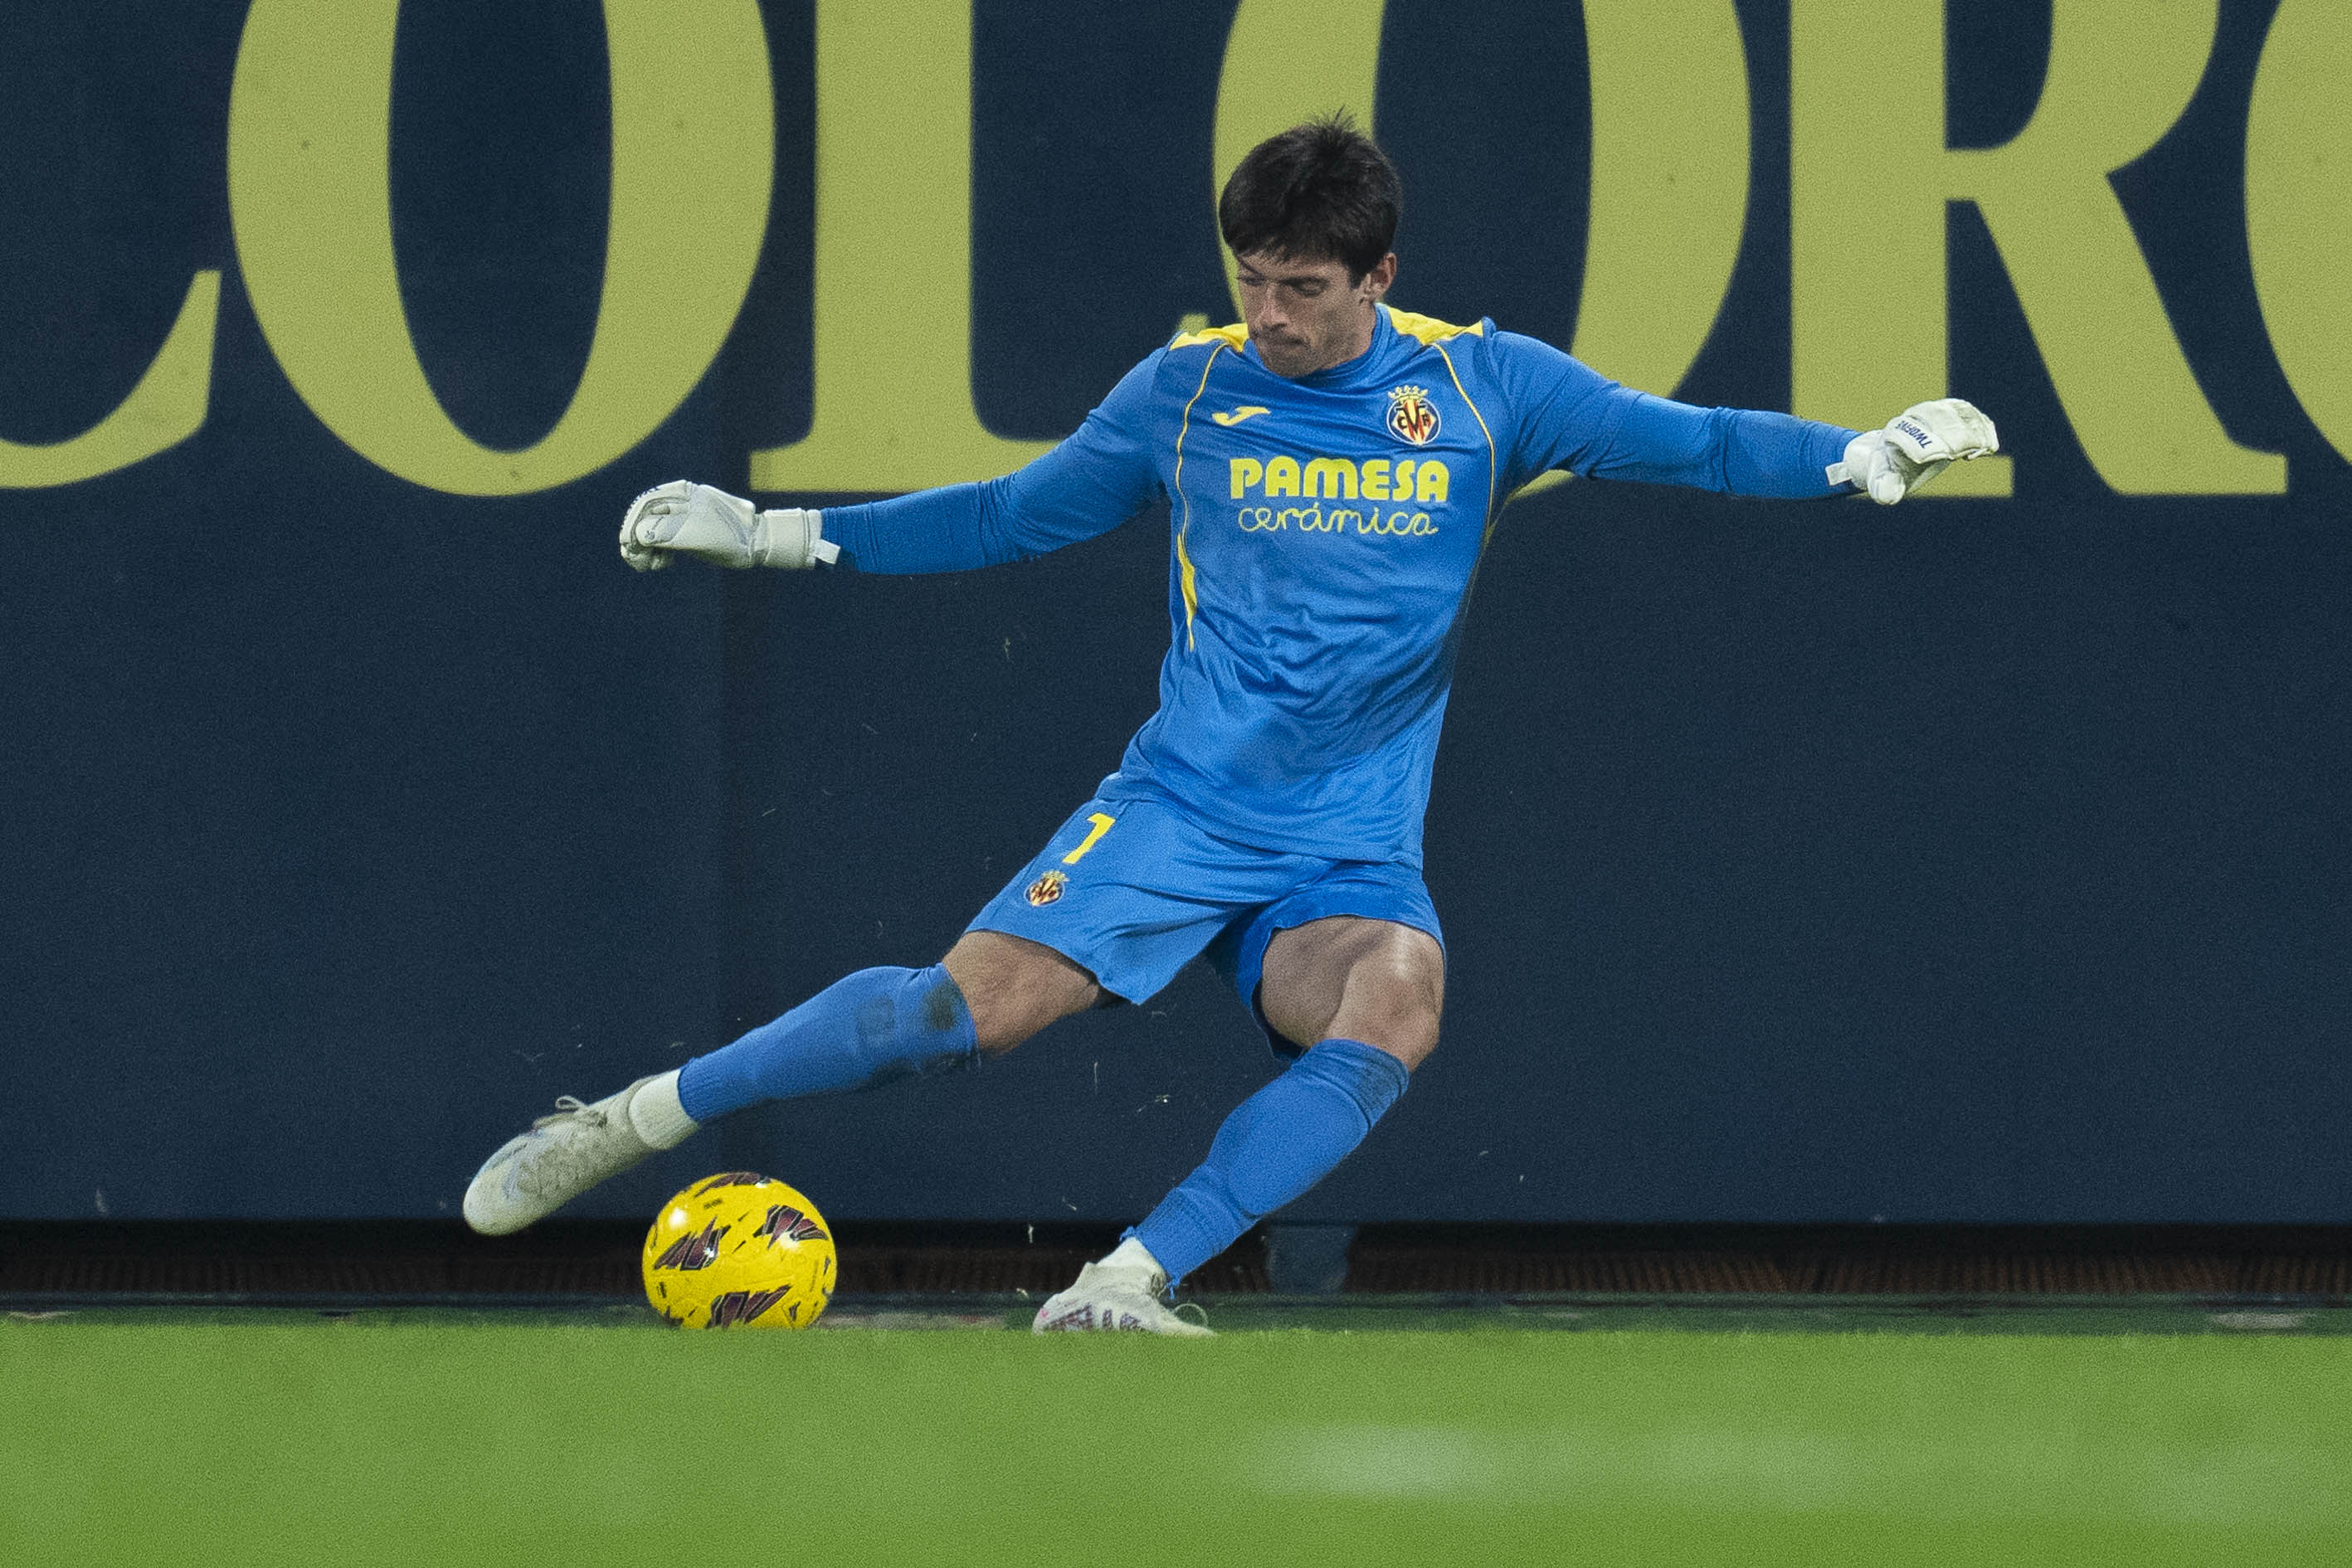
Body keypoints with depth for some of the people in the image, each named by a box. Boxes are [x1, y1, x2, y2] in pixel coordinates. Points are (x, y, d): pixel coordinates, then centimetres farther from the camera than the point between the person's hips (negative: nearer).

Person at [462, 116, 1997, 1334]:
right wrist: (770, 535, 15)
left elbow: (1694, 443, 6)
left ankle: (1133, 1280, -32)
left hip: (1352, 855, 0)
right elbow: (1006, 515, 18)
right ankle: (628, 1122, -8)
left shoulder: (1485, 385, 3)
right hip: (1179, 806, 0)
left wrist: (1870, 454, -9)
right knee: (973, 1004, -21)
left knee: (1394, 1007, -33)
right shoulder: (1186, 390, 5)